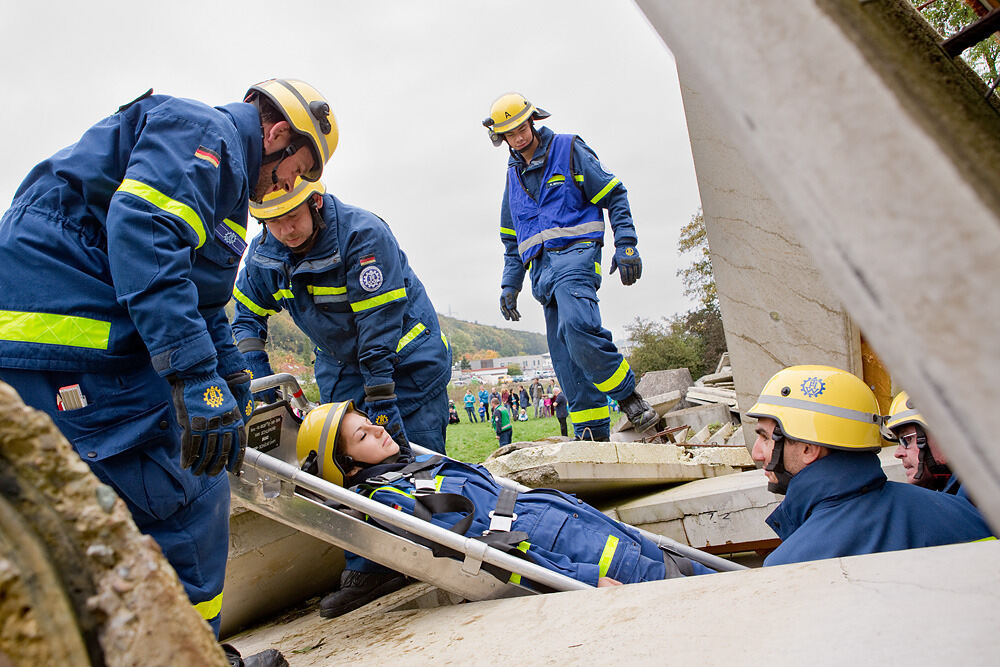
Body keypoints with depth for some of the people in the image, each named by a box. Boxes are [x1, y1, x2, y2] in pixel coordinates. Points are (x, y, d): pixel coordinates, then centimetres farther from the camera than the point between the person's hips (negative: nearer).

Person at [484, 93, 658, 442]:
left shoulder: (569, 150, 5)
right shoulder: (514, 175, 22)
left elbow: (614, 196, 2)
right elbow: (511, 240, 27)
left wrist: (626, 245, -8)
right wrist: (510, 284, 18)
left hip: (574, 252, -6)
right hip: (542, 267, 6)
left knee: (577, 326, -30)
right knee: (564, 352, -2)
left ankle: (628, 394, -12)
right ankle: (593, 432, 2)